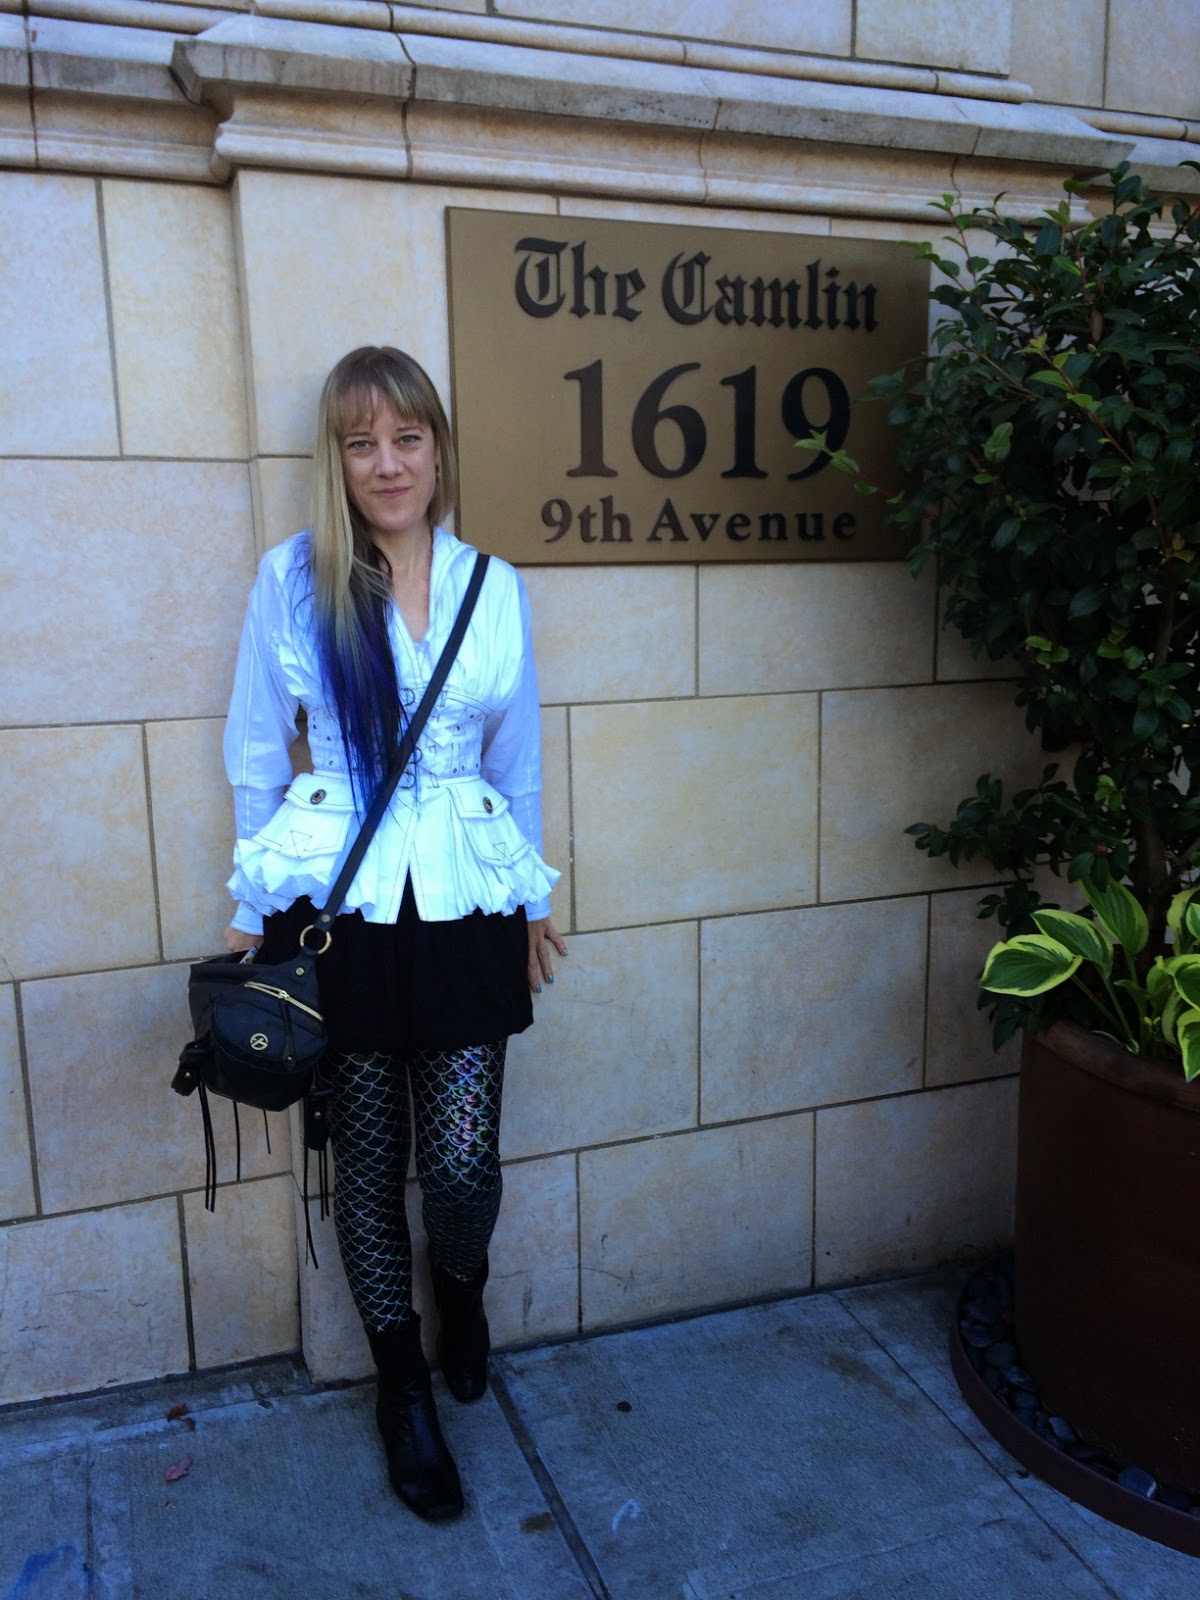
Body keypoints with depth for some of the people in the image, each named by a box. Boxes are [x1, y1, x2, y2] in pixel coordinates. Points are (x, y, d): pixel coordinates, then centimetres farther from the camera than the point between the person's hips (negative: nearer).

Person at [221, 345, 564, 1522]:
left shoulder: (494, 585, 3)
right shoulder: (291, 577, -3)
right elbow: (256, 755, 3)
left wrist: (531, 898, 14)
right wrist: (256, 908, 5)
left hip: (464, 904, 1)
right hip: (339, 904, -1)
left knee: (464, 1166, 0)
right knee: (367, 1159, 11)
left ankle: (460, 1289, 38)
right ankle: (403, 1387, 35)